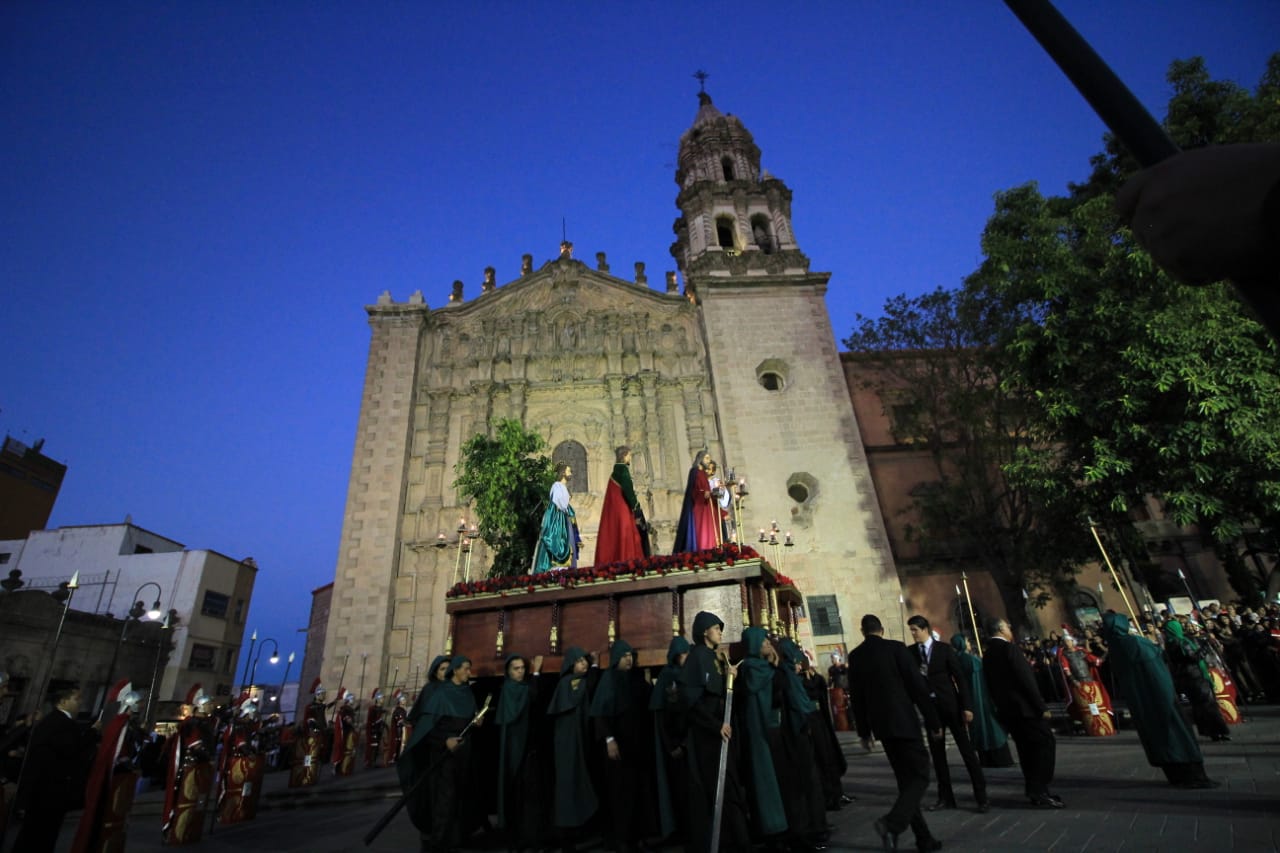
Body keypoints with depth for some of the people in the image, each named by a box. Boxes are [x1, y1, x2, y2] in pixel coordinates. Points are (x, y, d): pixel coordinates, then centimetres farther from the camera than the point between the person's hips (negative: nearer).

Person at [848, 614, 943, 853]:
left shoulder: (855, 656, 5)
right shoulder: (895, 647, -7)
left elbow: (856, 696, 8)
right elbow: (918, 685, -9)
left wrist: (863, 731, 16)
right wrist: (933, 721, -1)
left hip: (881, 724, 5)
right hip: (903, 721, -5)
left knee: (906, 780, 15)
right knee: (920, 775, 1)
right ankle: (892, 823, -17)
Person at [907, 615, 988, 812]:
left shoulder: (944, 649, -6)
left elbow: (960, 678, -6)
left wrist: (967, 706, -11)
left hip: (951, 705, -3)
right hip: (930, 707, 3)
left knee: (967, 750, 3)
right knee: (937, 753, 9)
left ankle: (981, 796, 13)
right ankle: (945, 796, 20)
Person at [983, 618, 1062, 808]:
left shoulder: (987, 655, 12)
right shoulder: (1009, 648, -14)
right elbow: (1026, 680, -18)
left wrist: (1000, 707, 18)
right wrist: (1042, 707, -13)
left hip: (1006, 709, 8)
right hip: (1024, 707, -8)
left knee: (1027, 748, 13)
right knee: (1046, 742, -4)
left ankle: (1035, 791, 17)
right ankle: (1040, 791, -6)